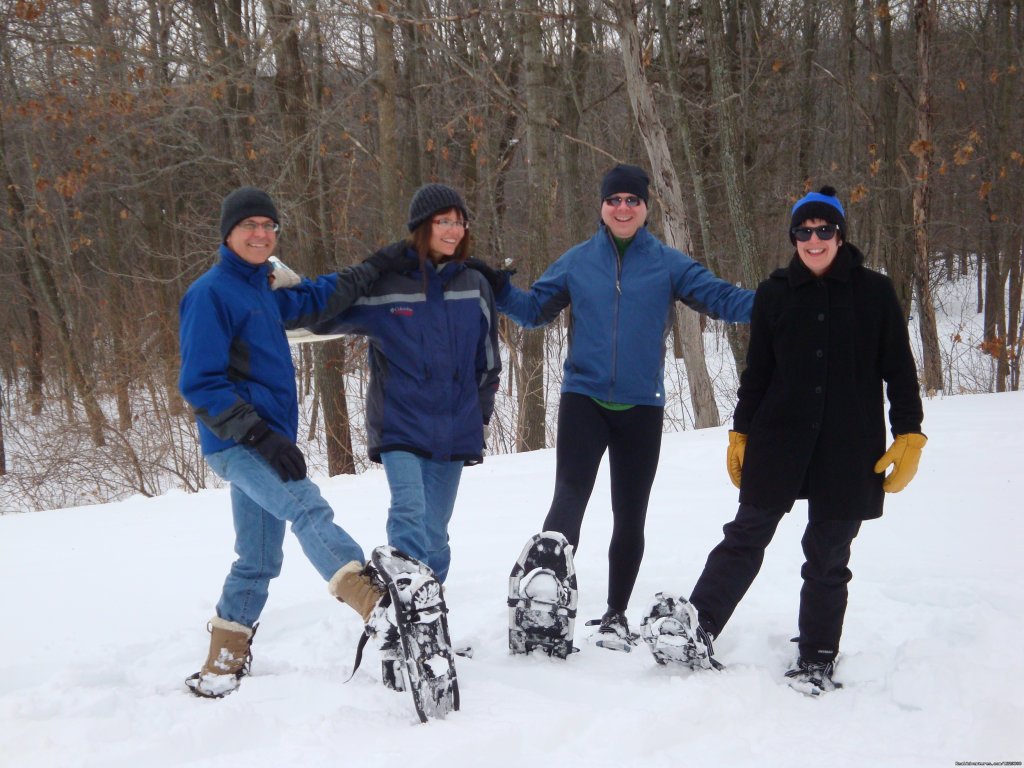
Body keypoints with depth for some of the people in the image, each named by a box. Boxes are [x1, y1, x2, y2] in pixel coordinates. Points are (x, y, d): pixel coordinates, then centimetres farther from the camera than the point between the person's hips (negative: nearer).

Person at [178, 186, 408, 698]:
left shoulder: (262, 290, 17)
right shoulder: (211, 293, -8)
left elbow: (315, 299, 35)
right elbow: (200, 383, -15)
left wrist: (374, 270, 30)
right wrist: (259, 435, -21)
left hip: (265, 442, 10)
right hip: (235, 445, -10)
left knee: (258, 561, 12)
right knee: (307, 508, -30)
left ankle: (222, 668, 23)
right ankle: (380, 606, -49)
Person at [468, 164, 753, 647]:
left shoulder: (668, 264, 1)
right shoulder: (576, 262, 4)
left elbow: (722, 298, -6)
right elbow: (534, 309, 10)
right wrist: (496, 288, -7)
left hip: (642, 408, 1)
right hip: (584, 399, -1)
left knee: (630, 516, 11)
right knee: (569, 499, -19)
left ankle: (616, 615, 25)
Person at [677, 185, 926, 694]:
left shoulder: (874, 292, 0)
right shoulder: (775, 294, 4)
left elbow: (899, 370, 2)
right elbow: (757, 371, 9)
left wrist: (908, 436, -3)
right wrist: (740, 434, 7)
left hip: (850, 448, -1)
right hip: (779, 439, 1)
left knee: (828, 556, 7)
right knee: (747, 537, 1)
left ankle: (818, 660, 17)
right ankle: (699, 627, 8)